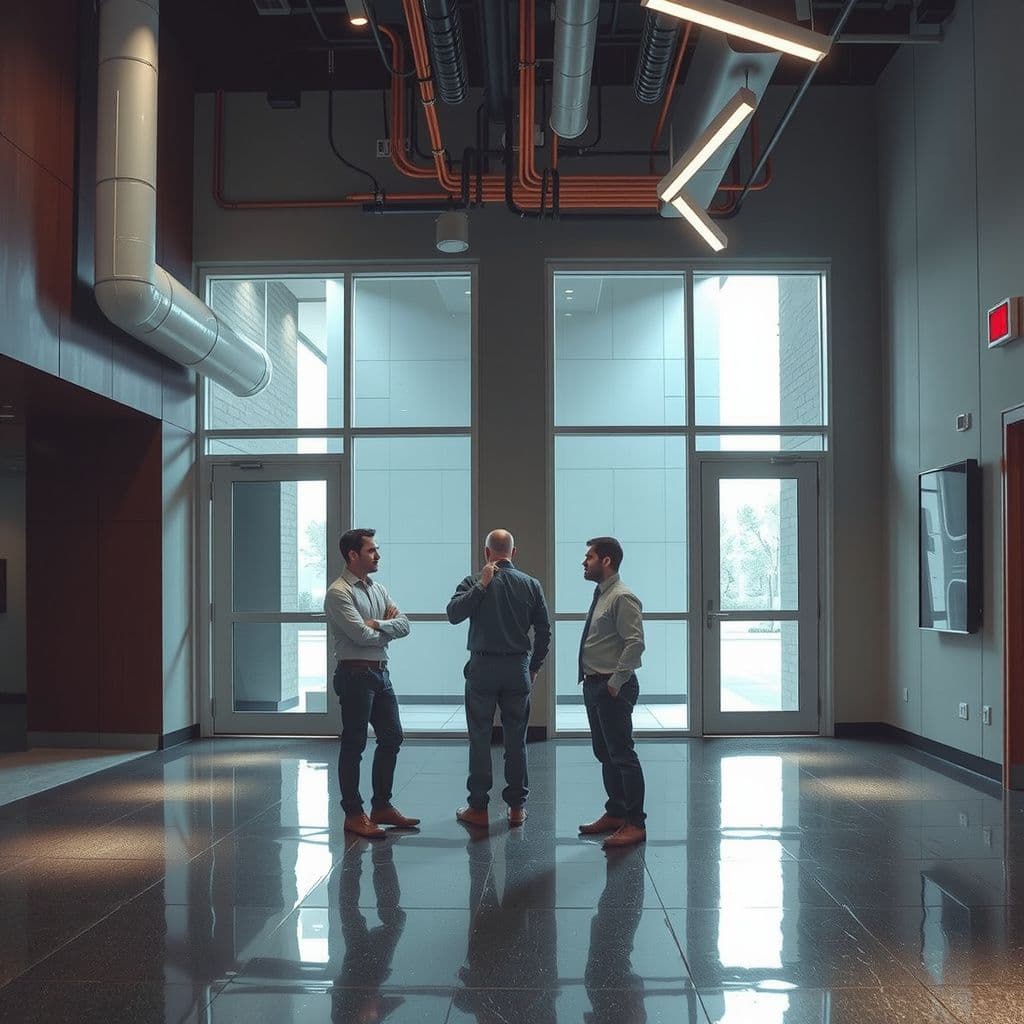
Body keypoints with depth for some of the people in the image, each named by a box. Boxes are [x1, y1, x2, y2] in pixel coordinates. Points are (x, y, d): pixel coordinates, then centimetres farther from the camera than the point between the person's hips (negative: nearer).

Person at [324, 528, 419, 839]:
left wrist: (376, 624, -13)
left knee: (392, 737, 13)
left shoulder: (378, 589, 14)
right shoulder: (339, 592, -12)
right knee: (354, 744, 0)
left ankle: (382, 806, 25)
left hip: (380, 673, 9)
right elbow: (361, 635, -20)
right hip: (355, 674, -9)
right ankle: (353, 814, 10)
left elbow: (404, 625, 4)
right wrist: (388, 627, -3)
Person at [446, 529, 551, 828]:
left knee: (480, 739, 4)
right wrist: (534, 667, 15)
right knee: (516, 739, 8)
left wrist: (481, 586, -16)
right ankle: (517, 807, 11)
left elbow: (453, 614, -16)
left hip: (482, 668, -2)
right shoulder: (531, 585, 4)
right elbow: (544, 631, 5)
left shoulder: (476, 582, -4)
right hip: (518, 669, 2)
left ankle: (478, 807, 7)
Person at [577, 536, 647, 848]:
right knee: (604, 753, 16)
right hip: (593, 684, 10)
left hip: (613, 688, -10)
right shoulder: (600, 596, 15)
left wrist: (615, 682, -20)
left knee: (622, 755, -5)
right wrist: (594, 680, 14)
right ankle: (615, 813, 28)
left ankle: (635, 824, 1)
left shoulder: (622, 597, -15)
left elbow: (635, 642, -23)